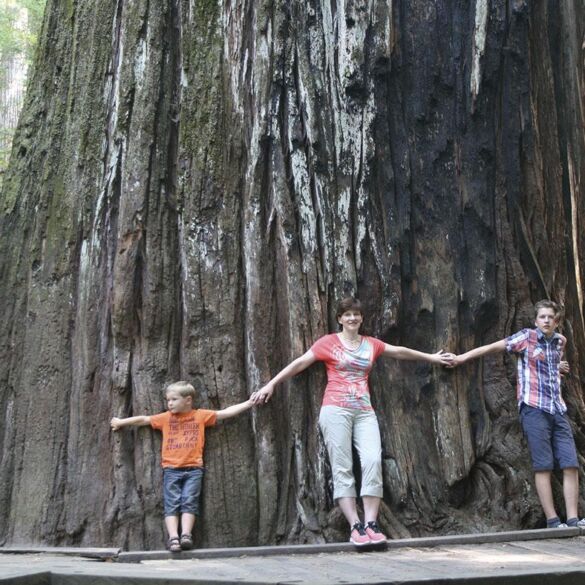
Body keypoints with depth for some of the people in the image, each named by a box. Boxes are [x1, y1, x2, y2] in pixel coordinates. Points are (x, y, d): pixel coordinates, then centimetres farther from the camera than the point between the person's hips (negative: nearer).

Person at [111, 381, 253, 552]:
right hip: (171, 469, 1)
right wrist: (121, 422, 23)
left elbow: (225, 412, 6)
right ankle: (173, 538, -14)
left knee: (189, 502, -9)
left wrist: (249, 403, 3)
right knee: (171, 504, -6)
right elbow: (143, 419, 17)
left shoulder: (201, 415, 6)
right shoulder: (166, 418, 11)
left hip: (193, 469, -1)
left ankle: (186, 535, -14)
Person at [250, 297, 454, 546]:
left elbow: (400, 352, 30)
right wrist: (270, 385, 0)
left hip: (364, 411, 3)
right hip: (336, 410, -3)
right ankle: (355, 526, -9)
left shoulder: (371, 344, 17)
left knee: (373, 461, -14)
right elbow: (299, 363, 4)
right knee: (342, 468, -8)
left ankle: (371, 523, -12)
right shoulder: (329, 342, 6)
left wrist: (430, 357, 40)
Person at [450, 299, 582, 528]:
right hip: (533, 408, -5)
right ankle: (552, 520, -1)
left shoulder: (560, 341, 13)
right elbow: (494, 347, 1)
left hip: (558, 409, 5)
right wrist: (464, 357, 1)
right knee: (543, 466, -4)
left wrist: (558, 366, 16)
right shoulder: (526, 337, -1)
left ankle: (573, 519, 4)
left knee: (571, 464, 0)